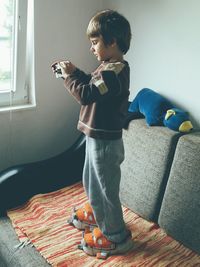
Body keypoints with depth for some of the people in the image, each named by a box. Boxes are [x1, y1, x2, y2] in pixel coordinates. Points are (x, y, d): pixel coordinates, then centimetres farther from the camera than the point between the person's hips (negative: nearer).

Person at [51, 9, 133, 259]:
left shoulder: (114, 70, -24)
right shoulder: (111, 66, 8)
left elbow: (86, 94, -28)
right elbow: (93, 84, 20)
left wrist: (68, 76, -12)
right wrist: (74, 71, 6)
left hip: (105, 142, -10)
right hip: (98, 138, 10)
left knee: (103, 189, 6)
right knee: (91, 182, 26)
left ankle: (116, 236, 25)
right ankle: (96, 214, 50)